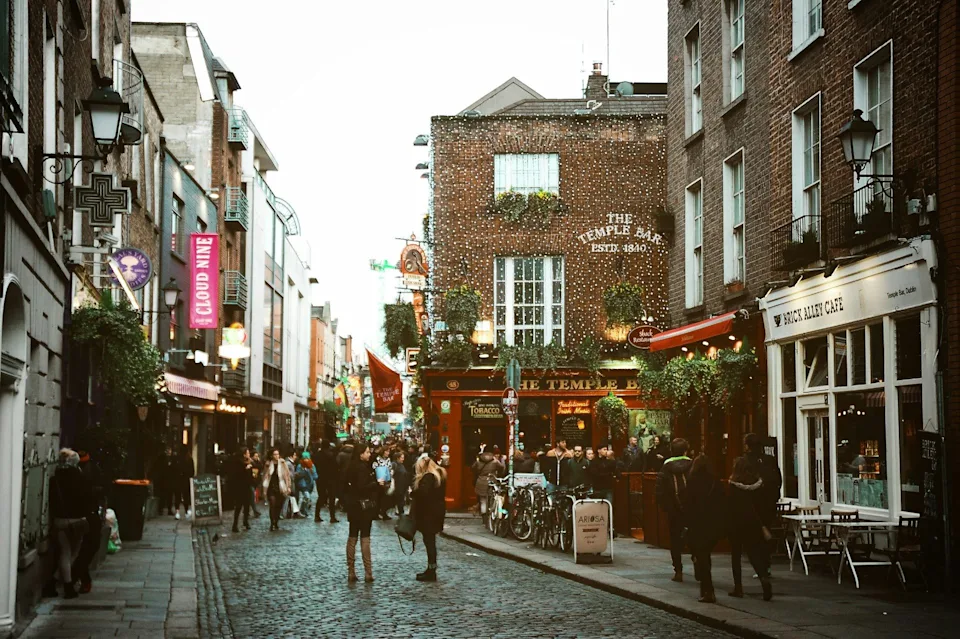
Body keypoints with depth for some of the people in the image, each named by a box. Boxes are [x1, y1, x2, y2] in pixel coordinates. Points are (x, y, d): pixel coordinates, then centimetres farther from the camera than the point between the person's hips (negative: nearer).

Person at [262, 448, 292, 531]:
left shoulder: (283, 463, -1)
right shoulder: (268, 464, 2)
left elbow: (287, 475, 3)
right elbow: (265, 476, 8)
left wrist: (289, 486, 0)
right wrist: (264, 488, 7)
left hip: (280, 488, 0)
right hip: (271, 488, 0)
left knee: (279, 507, 4)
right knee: (272, 506, -11)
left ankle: (276, 523, 18)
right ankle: (272, 524, -8)